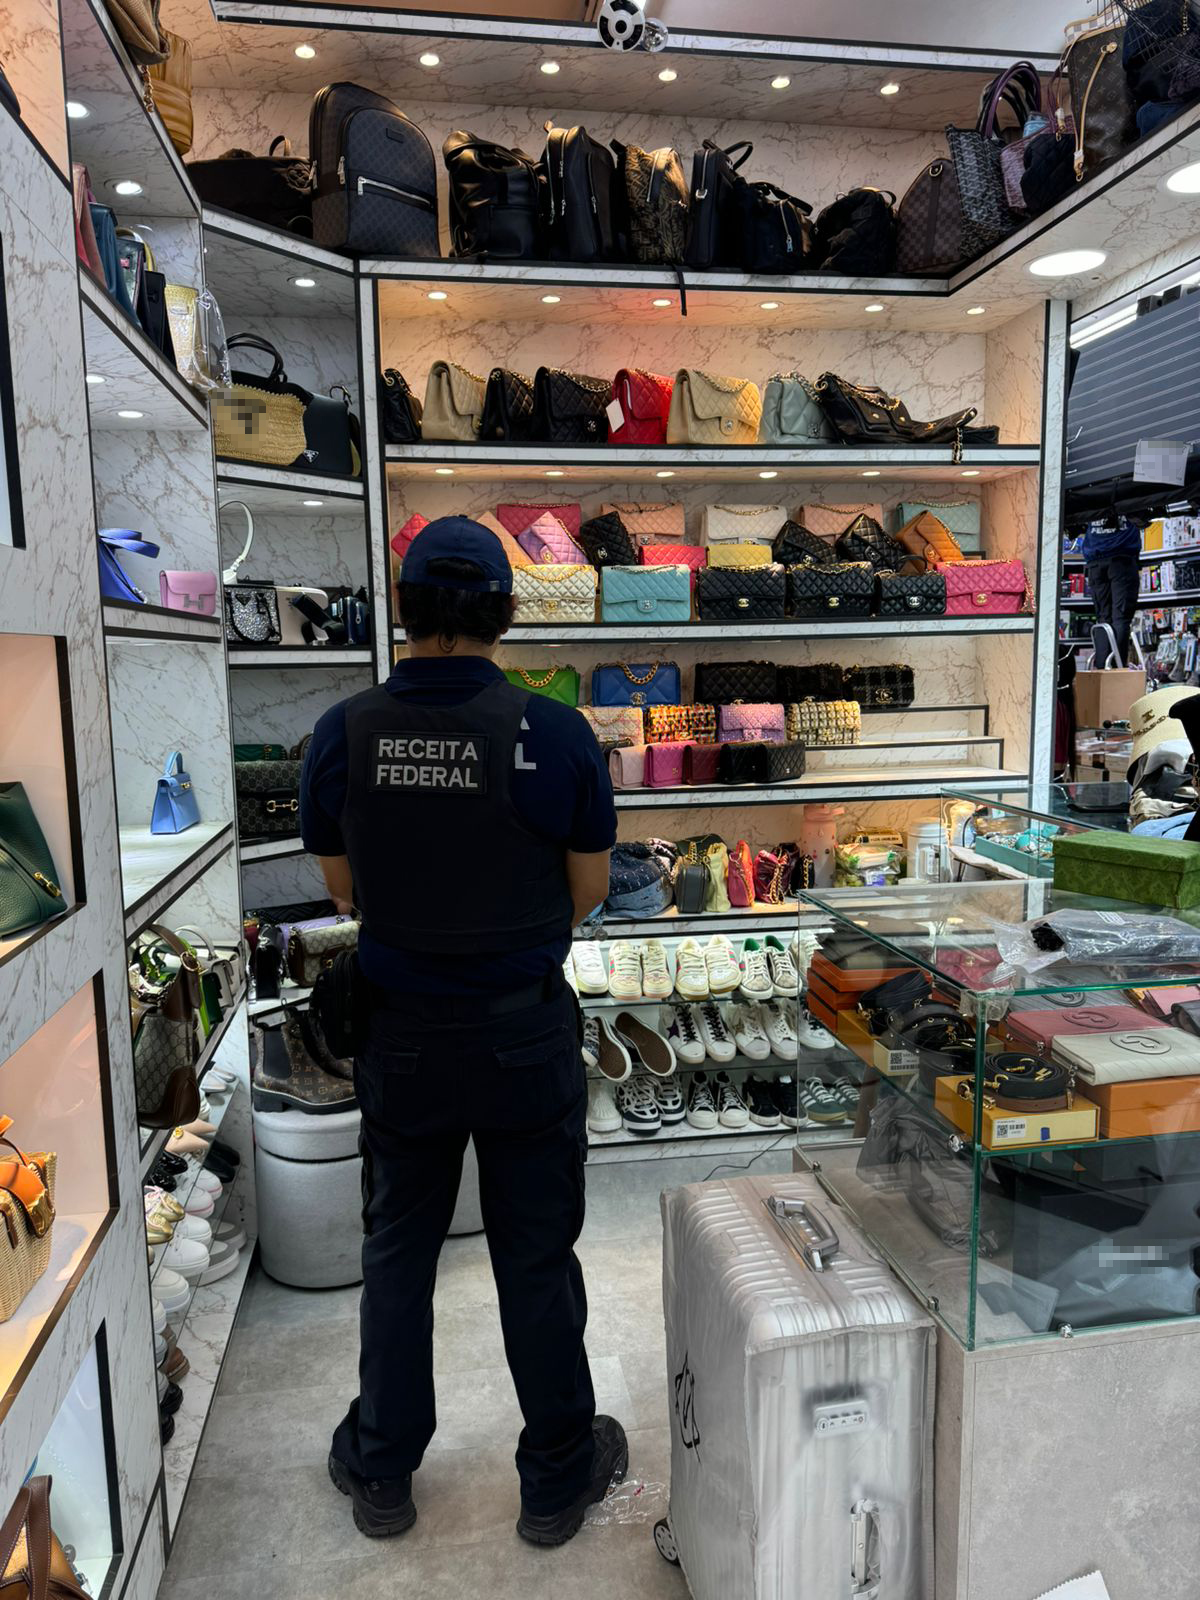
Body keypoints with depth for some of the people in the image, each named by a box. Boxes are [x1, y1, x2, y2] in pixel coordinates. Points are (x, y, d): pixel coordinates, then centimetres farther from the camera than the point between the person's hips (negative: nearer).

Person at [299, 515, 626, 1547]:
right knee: (536, 1257, 15)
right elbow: (589, 892, -6)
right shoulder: (555, 735, -17)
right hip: (526, 1034, -1)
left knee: (398, 1249, 21)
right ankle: (559, 1478, 36)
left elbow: (342, 886, 2)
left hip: (401, 1035, 2)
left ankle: (381, 1472, 40)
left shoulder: (343, 735, -11)